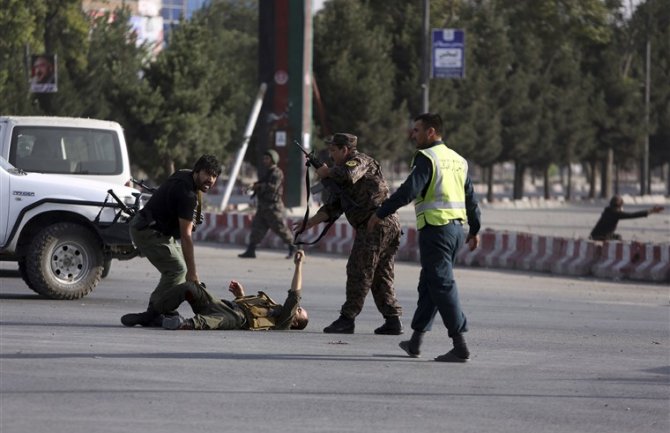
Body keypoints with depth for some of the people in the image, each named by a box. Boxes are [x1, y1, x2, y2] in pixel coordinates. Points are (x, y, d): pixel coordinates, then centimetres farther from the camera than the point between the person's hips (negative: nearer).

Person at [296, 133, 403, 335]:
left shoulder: (360, 161, -3)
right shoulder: (342, 181, 25)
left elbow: (348, 174, -26)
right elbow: (333, 206, 25)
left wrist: (326, 172, -8)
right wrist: (310, 222, 16)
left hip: (375, 225, -10)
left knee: (359, 273, -5)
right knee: (381, 276, 10)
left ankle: (347, 318, -2)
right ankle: (393, 320, 8)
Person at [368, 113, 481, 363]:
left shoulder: (426, 158, -9)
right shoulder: (458, 160, 16)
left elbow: (409, 190, -19)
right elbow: (471, 198, 21)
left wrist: (381, 213, -13)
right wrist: (474, 230, 30)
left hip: (435, 228, -8)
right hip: (457, 227, 8)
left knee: (442, 285, -8)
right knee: (429, 284, 16)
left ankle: (460, 346, -13)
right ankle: (415, 342, 20)